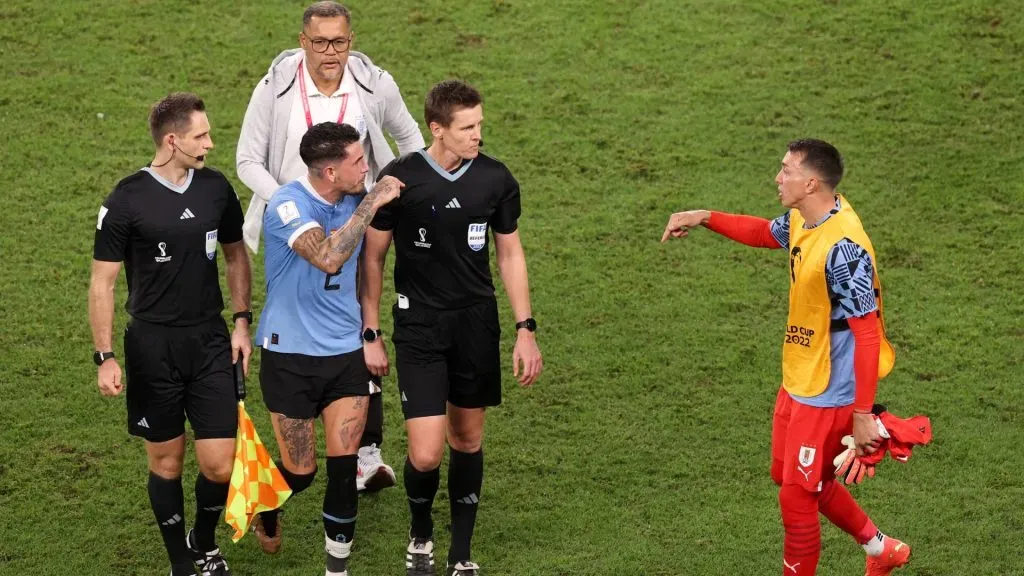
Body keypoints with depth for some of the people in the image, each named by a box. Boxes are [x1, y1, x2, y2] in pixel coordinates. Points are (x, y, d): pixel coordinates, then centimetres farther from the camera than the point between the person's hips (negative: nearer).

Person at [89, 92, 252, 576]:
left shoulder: (216, 188, 1)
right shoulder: (127, 201, -11)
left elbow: (236, 255, 16)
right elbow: (102, 282, -6)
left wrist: (241, 322, 7)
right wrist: (104, 358, -10)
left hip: (210, 342, 3)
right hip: (153, 347, -3)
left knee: (219, 464, -2)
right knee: (166, 462, 7)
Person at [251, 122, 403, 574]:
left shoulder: (356, 200, 2)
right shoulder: (288, 205, -18)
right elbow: (328, 257, -35)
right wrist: (371, 204, -28)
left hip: (346, 353, 4)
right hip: (290, 355, -4)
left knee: (344, 467, -3)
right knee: (300, 472, 5)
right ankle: (264, 506, 38)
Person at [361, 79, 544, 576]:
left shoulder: (496, 178, -3)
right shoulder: (400, 179, -11)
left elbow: (510, 255, 9)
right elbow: (372, 257, 0)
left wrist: (526, 330, 4)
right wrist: (370, 335, -1)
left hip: (477, 321, 3)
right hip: (418, 325, -3)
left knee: (468, 439, 10)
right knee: (426, 454, -10)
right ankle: (420, 535, 21)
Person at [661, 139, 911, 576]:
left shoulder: (842, 248, -29)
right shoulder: (803, 220, -1)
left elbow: (867, 334, -27)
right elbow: (765, 232, 24)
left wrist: (862, 416, -25)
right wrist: (704, 219, 15)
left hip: (828, 395, -10)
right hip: (797, 381, 10)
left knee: (796, 496, 0)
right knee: (800, 479, 23)